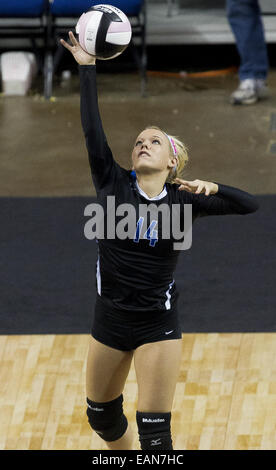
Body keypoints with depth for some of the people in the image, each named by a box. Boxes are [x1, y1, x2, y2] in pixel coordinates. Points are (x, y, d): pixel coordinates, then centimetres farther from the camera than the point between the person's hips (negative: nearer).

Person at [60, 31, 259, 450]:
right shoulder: (113, 184, -3)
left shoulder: (182, 199, -6)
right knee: (101, 415, 20)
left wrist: (212, 189, -29)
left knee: (154, 432, -7)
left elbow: (249, 204, -12)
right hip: (110, 320, 3)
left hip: (158, 326, -3)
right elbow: (92, 128, -9)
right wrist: (87, 68, -12)